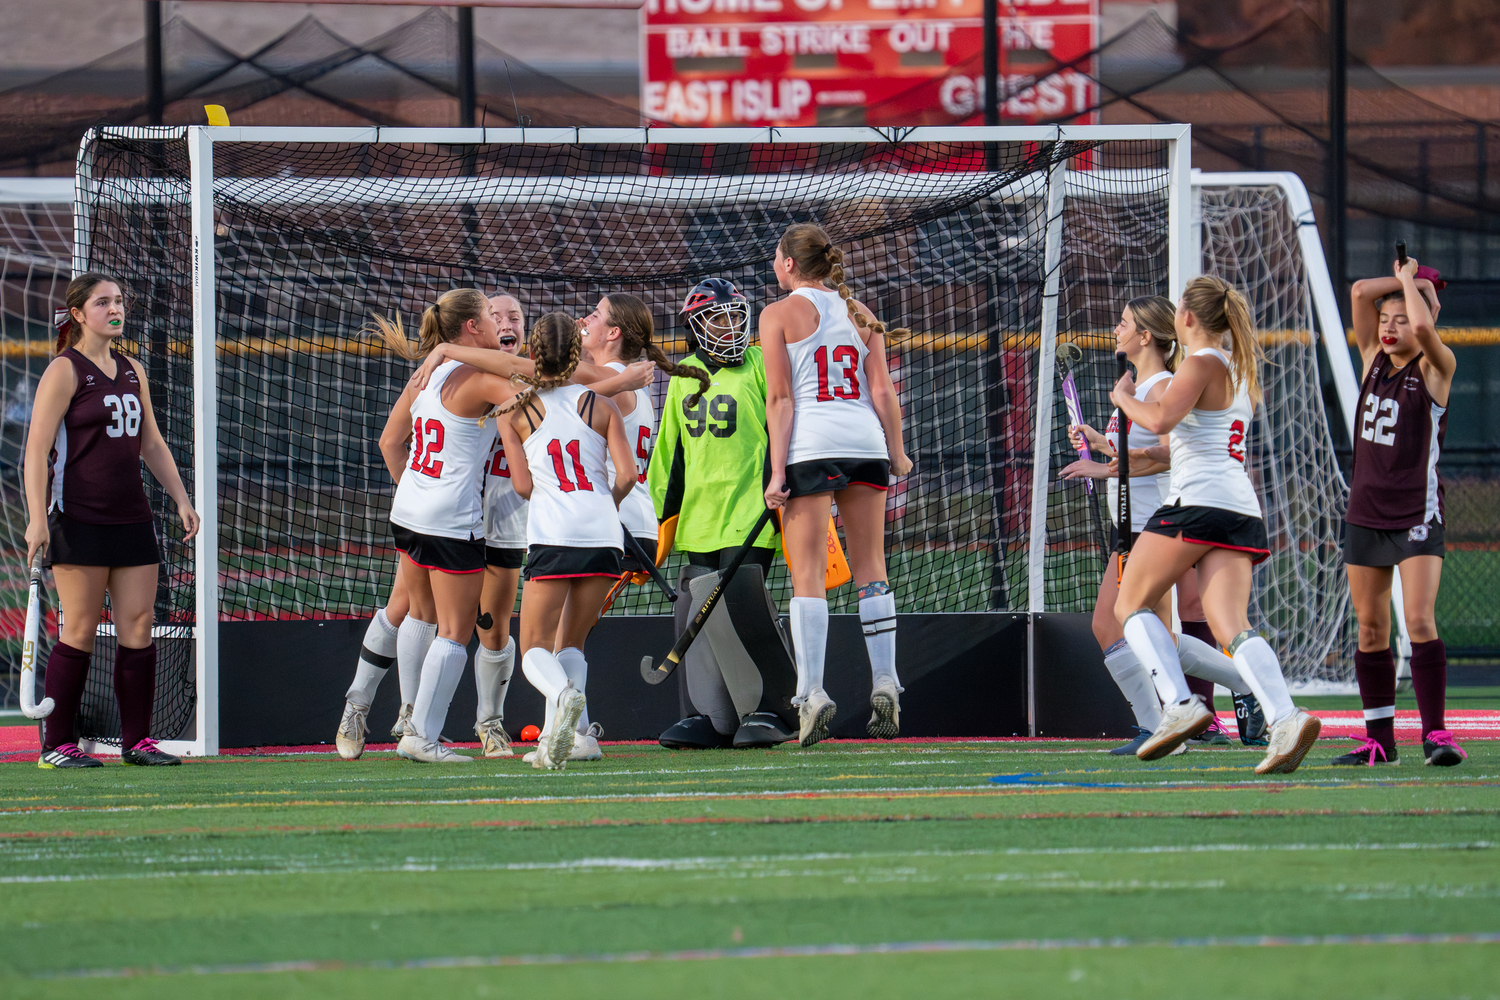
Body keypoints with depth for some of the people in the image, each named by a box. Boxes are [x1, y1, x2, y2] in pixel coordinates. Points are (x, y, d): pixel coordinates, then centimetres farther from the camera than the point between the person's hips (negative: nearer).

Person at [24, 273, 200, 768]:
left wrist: (181, 499, 15)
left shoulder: (132, 371, 15)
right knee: (80, 632, -6)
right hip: (78, 519, -6)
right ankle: (56, 744, 0)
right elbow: (37, 448, -10)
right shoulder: (64, 371, -5)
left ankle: (136, 740, 7)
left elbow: (152, 443, 23)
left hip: (130, 518, 6)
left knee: (138, 628, 2)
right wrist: (37, 517, -17)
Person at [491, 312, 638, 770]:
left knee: (535, 648, 2)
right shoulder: (601, 406, 10)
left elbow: (523, 484, 3)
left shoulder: (514, 412, 7)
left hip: (552, 533, -3)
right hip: (604, 534, 3)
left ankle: (565, 696, -32)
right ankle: (554, 742, 3)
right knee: (571, 643, 17)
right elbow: (626, 475, 1)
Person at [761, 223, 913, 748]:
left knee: (808, 574, -4)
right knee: (870, 567, 11)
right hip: (865, 440, 4)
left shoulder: (780, 314, 2)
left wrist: (778, 469, -6)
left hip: (809, 444, -4)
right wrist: (897, 453, 13)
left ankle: (811, 690, -13)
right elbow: (883, 390, 7)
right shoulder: (859, 314, 14)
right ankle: (885, 683, 5)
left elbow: (780, 398, -4)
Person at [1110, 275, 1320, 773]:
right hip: (1241, 509, 8)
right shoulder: (1240, 370, 25)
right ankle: (1285, 719, -29)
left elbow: (1161, 419, -20)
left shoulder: (1201, 364, -3)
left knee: (1132, 603, 7)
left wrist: (1124, 397, -1)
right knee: (1231, 628, -5)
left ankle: (1179, 704, -12)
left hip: (1198, 499, -8)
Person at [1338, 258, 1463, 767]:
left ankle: (1435, 733, -16)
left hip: (1417, 514, -6)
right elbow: (1360, 293, 2)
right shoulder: (1374, 361, 9)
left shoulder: (1435, 369, -5)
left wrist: (1412, 282, -8)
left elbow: (1425, 327, -24)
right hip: (1365, 513, 6)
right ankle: (1379, 738, 13)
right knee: (1371, 629, 6)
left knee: (1420, 622, -16)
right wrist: (1402, 280, 5)